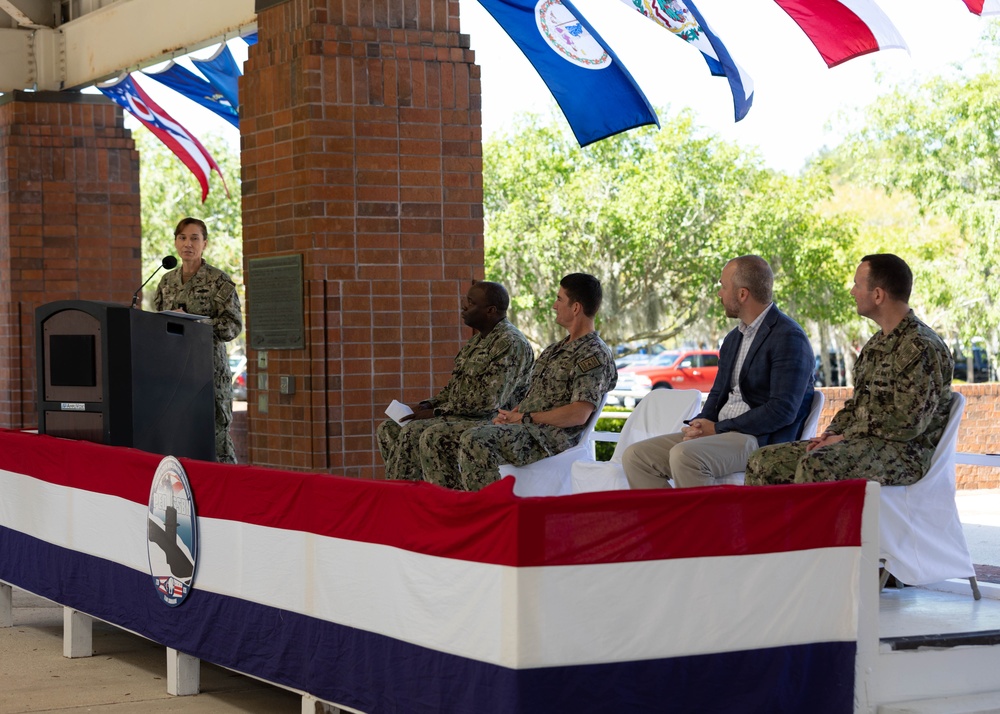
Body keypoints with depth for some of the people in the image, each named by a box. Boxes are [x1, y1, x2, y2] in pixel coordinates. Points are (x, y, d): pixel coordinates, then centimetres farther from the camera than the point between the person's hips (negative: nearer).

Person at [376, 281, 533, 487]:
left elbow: (489, 401, -22)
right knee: (388, 429, 0)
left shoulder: (510, 343, -14)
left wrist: (437, 412, -17)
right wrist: (427, 405, 3)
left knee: (414, 432, -28)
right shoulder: (477, 340, 18)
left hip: (489, 421, -10)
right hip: (458, 416, 11)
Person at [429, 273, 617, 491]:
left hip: (550, 439, -10)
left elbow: (579, 414, -18)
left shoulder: (595, 354, -7)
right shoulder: (557, 349, 24)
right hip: (521, 429, 10)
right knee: (433, 441, 1)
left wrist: (525, 418, -13)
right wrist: (511, 414, 3)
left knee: (474, 440, -35)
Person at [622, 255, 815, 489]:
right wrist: (700, 425, -1)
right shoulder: (734, 338, 20)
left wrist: (718, 429, -14)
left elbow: (783, 410, -17)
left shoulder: (789, 338, -9)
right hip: (721, 433, 9)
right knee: (635, 456, -5)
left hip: (761, 440, -9)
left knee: (684, 455, -34)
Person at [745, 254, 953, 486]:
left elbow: (907, 423, -19)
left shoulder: (921, 347, -12)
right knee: (764, 462, -3)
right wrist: (831, 433, 3)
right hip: (863, 442, 10)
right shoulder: (877, 343, 19)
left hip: (905, 451, -10)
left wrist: (845, 437, -14)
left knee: (816, 466, -36)